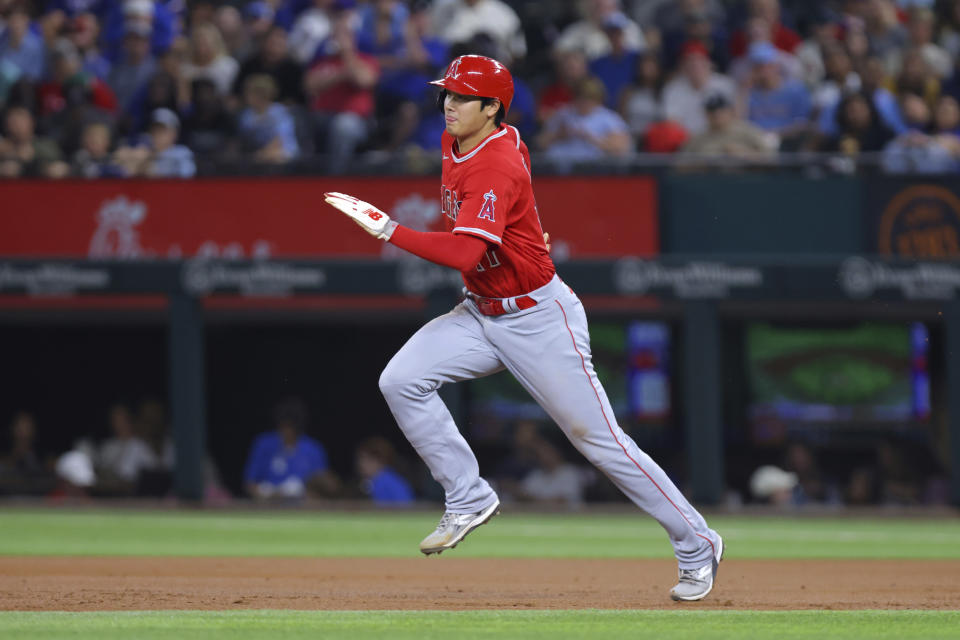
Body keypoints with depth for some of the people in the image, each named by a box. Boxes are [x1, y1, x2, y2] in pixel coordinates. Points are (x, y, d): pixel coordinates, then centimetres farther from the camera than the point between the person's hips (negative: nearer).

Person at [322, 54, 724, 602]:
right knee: (401, 381, -11)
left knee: (599, 438, -4)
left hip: (538, 319, -9)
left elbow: (463, 252, -38)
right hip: (480, 314, 9)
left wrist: (387, 229, -37)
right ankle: (469, 498, 0)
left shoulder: (496, 170, -26)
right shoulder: (455, 145, 2)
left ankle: (698, 545, 8)